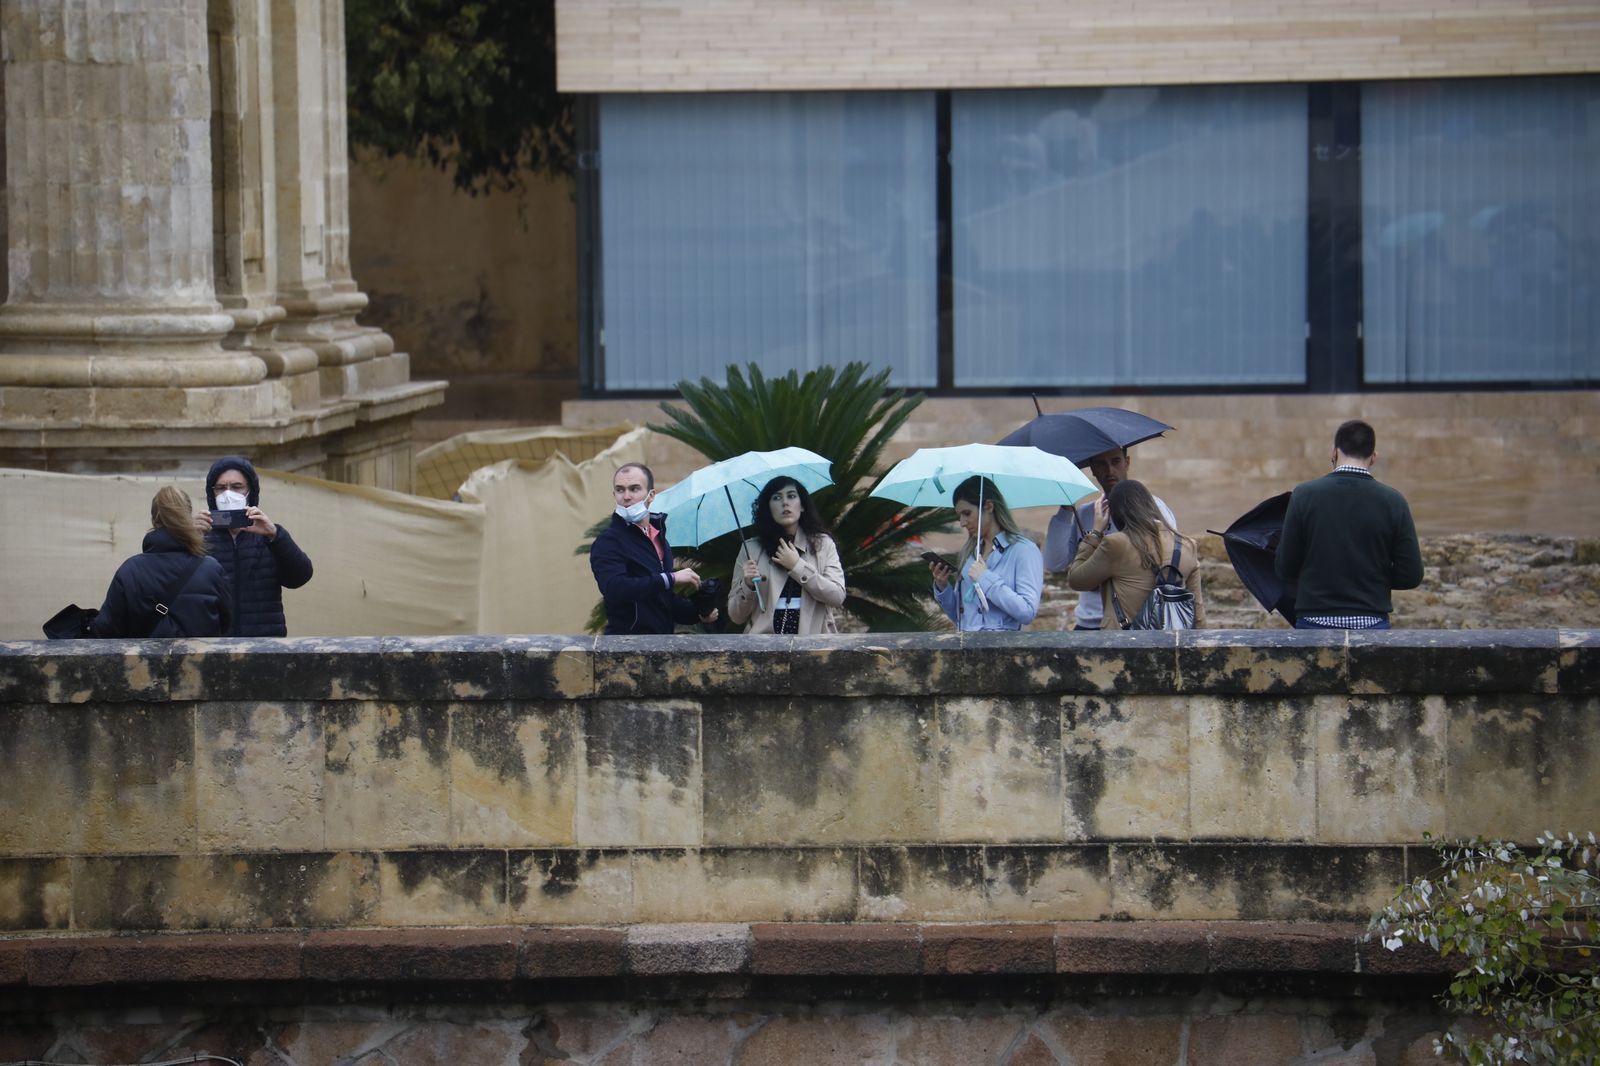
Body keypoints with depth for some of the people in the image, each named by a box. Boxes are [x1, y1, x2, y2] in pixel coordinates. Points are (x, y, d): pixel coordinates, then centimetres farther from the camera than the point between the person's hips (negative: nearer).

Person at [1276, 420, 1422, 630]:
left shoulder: (1304, 495, -3)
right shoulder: (1393, 502, -1)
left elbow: (1285, 569, -1)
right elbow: (1411, 575, -1)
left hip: (1313, 622, 0)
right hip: (1372, 624, 0)